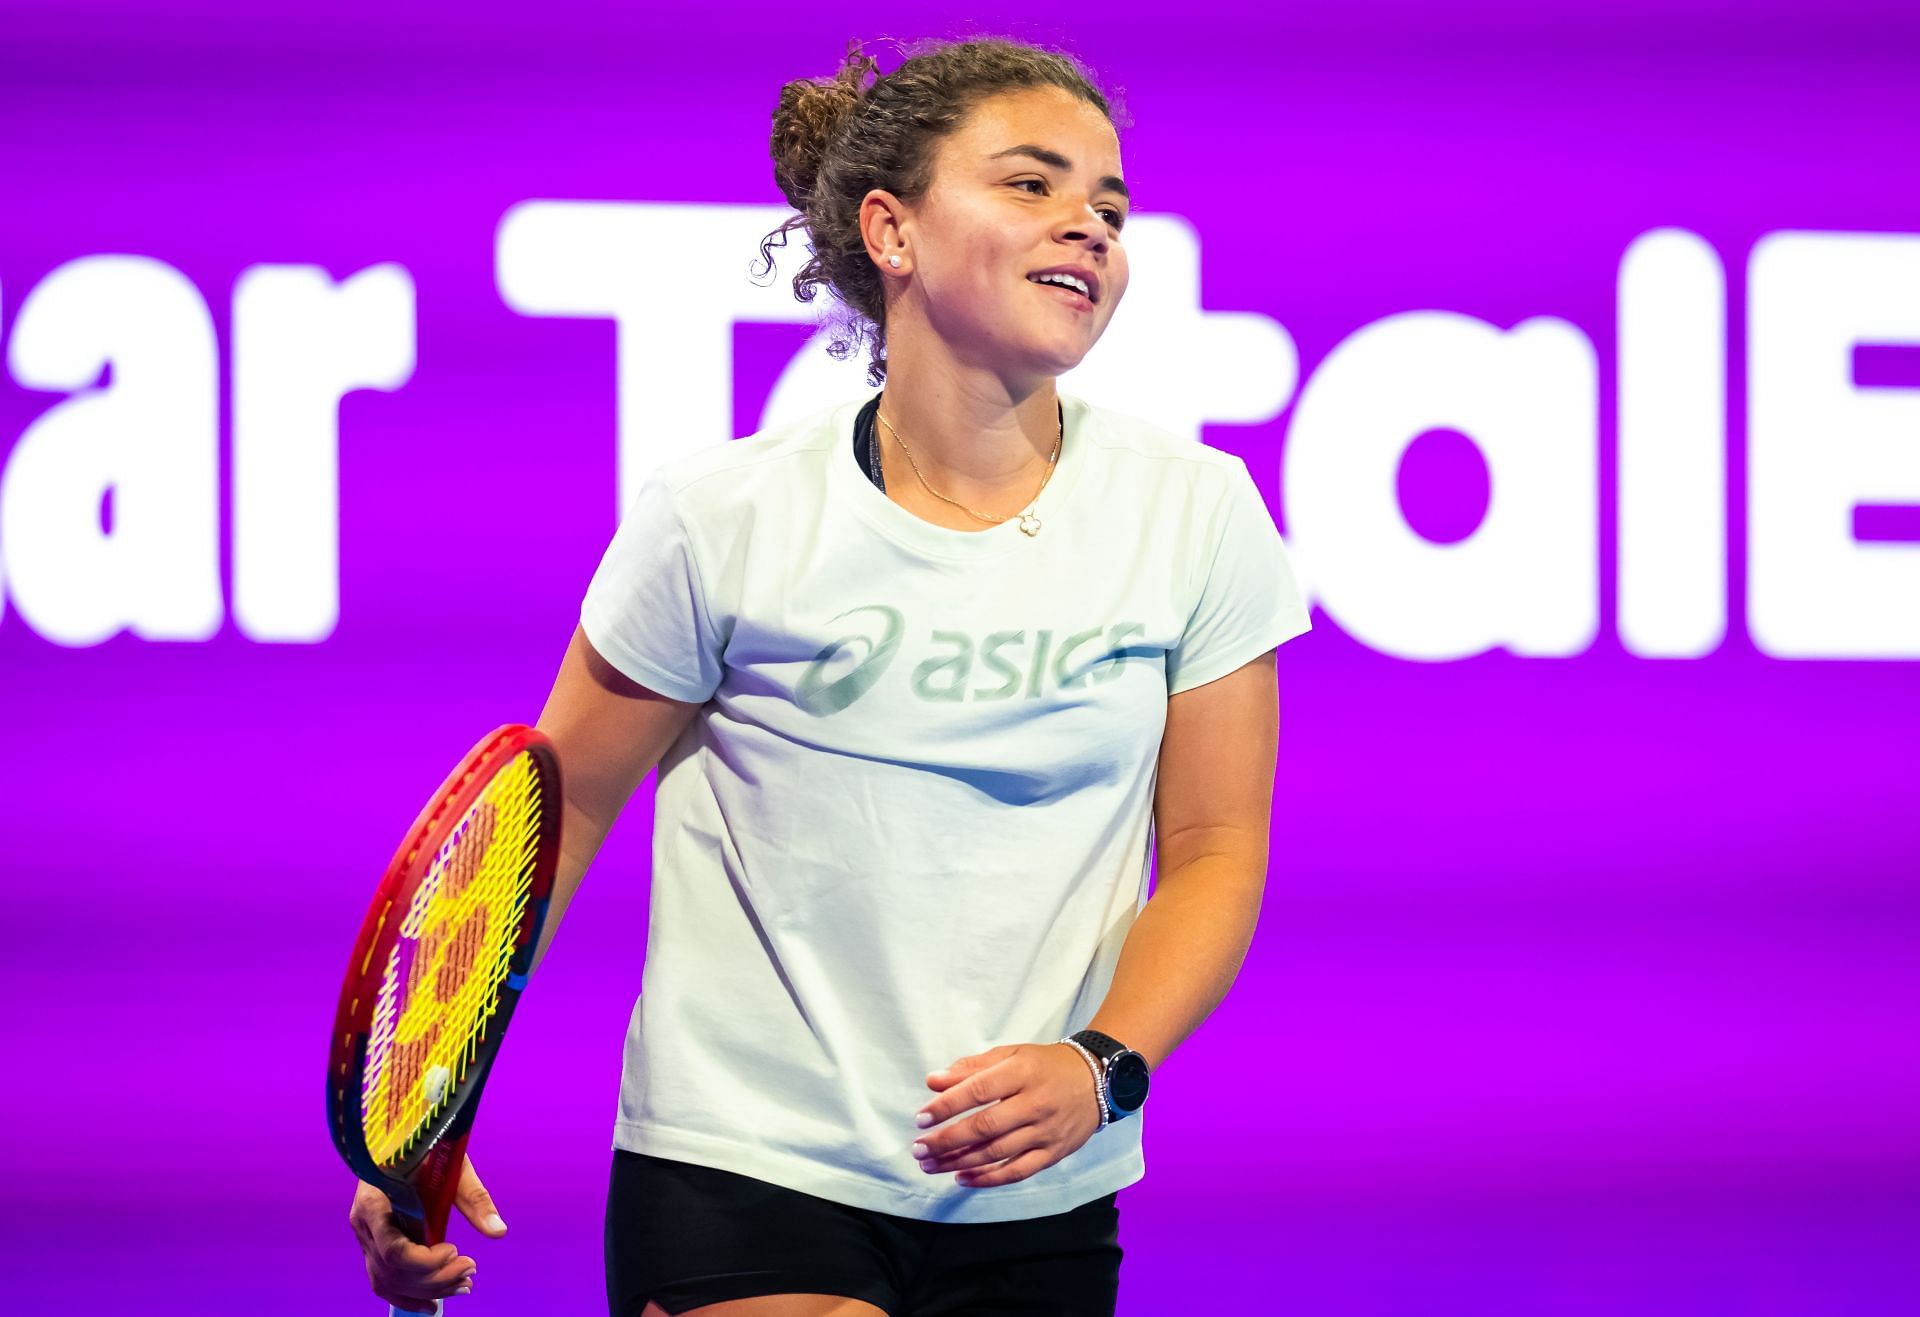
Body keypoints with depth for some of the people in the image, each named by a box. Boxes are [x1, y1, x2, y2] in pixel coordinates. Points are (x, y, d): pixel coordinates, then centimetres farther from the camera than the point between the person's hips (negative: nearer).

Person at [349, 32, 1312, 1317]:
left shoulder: (1197, 514, -2)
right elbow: (558, 809, 3)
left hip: (1036, 1209, 3)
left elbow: (1214, 851, 3)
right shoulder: (721, 515, -6)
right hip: (740, 1179, -3)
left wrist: (1100, 1067, -14)